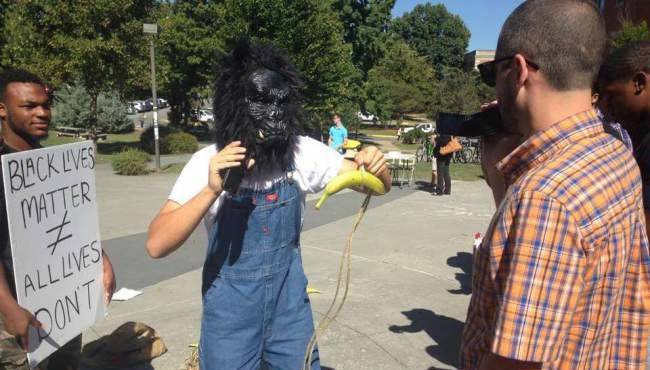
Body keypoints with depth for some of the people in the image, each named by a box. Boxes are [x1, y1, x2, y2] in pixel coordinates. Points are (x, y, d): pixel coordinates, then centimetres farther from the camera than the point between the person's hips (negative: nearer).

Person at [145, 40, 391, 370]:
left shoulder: (303, 152, -12)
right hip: (230, 313, -1)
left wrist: (375, 166, -28)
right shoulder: (208, 163, -17)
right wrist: (211, 191, -37)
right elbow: (157, 245, -23)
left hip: (290, 304, 2)